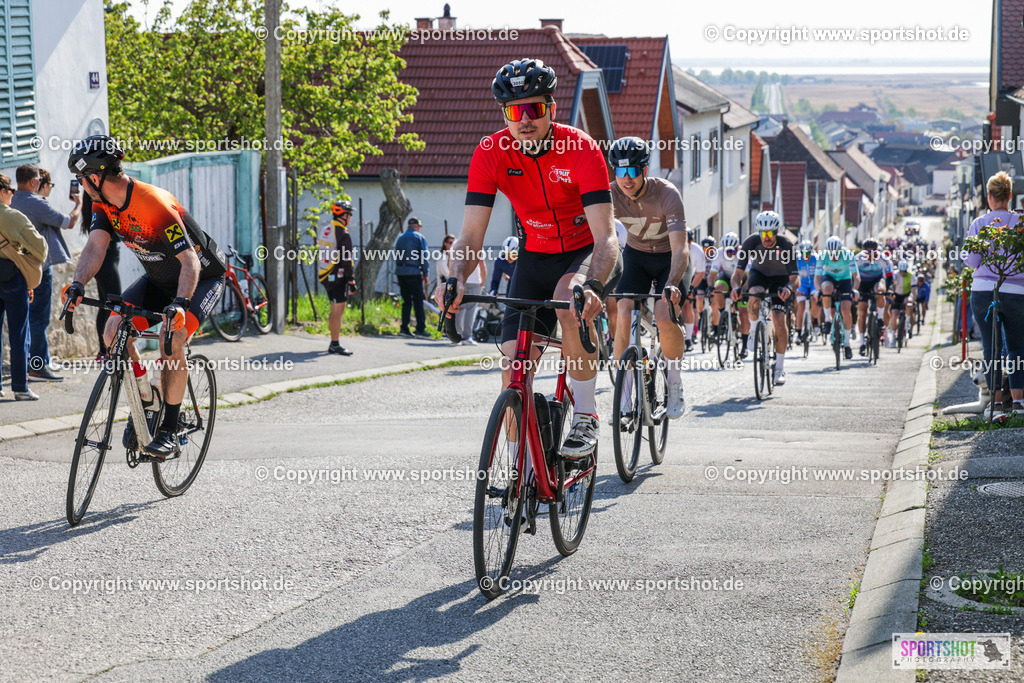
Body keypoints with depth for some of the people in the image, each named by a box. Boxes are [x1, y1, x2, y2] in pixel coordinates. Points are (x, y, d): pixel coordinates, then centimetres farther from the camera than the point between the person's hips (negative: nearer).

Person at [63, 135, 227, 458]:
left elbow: (189, 261, -39)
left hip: (202, 277, -7)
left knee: (172, 340, -28)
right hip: (159, 279, 7)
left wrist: (180, 304, -54)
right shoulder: (104, 204, -10)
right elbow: (96, 246, -20)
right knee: (113, 330, -12)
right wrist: (78, 285, -39)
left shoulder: (156, 205, -34)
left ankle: (170, 430, -16)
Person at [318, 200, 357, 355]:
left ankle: (334, 343, 20)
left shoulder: (325, 232, 13)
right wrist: (352, 282, -15)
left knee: (335, 310, 16)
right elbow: (347, 261, -18)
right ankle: (335, 345, -7)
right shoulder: (343, 234, -15)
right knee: (338, 311, -6)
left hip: (325, 277, 9)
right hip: (339, 278, -9)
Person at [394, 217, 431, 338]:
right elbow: (424, 257, -5)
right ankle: (420, 328, -5)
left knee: (406, 301, 10)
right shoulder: (419, 238, -1)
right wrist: (425, 274, 0)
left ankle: (404, 328, 4)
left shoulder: (400, 238, 15)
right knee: (418, 301, -2)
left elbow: (396, 256, 15)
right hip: (414, 272, -5)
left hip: (400, 272, 5)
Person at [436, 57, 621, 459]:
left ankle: (586, 418, -21)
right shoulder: (491, 153, -18)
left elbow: (605, 237, -34)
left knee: (569, 299, -37)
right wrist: (457, 280, -42)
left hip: (587, 252, -3)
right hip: (535, 256, 3)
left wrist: (592, 284, -54)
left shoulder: (581, 149, -27)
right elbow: (471, 236, -21)